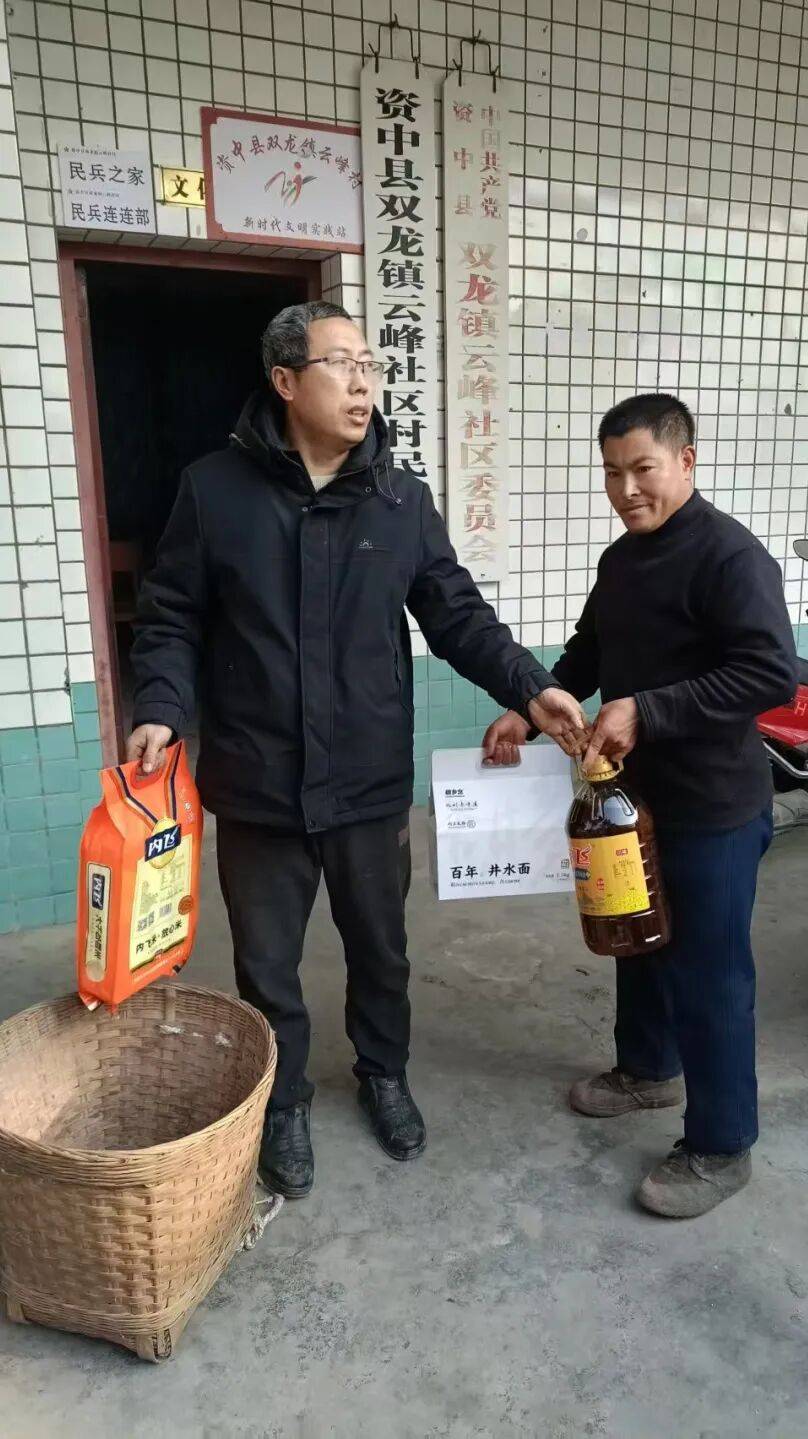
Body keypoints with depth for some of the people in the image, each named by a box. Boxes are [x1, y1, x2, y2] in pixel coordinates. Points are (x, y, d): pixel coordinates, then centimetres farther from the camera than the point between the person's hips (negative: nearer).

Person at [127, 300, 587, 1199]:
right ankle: (284, 1104, 41)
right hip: (255, 788, -1)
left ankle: (383, 1074, 48)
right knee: (267, 966, 16)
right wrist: (162, 711, -16)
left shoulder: (402, 500, 0)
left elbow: (458, 616, 2)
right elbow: (172, 620, -1)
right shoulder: (214, 490, -5)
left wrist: (530, 688, -12)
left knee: (380, 950, 20)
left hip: (370, 785, 2)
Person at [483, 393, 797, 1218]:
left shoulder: (730, 555, -17)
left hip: (713, 808, -8)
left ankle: (721, 1148, 21)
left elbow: (773, 673, -26)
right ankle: (648, 1069, 45)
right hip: (637, 794, 8)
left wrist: (647, 711, -28)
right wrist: (527, 714, 5)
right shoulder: (621, 559, 9)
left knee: (709, 971, 3)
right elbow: (588, 654, 19)